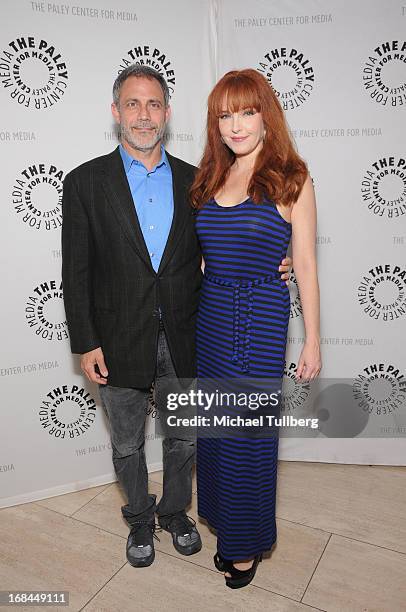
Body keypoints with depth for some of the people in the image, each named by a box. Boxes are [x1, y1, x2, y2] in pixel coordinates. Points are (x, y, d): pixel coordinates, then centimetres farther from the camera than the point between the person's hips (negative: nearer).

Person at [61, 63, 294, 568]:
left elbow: (209, 256, 9)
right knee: (127, 443, 18)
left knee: (183, 438, 18)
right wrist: (86, 344, -9)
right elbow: (76, 272, -5)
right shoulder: (86, 182, -3)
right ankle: (139, 518, 44)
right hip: (119, 341, -1)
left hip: (183, 339, 2)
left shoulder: (193, 180, 4)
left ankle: (175, 511, 46)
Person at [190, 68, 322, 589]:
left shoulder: (291, 180, -5)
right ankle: (227, 526, 41)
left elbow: (305, 265, -6)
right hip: (209, 314, 5)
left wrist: (312, 342, -5)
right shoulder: (210, 179, 8)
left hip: (260, 317, -5)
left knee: (248, 433, 7)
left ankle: (248, 544, 33)